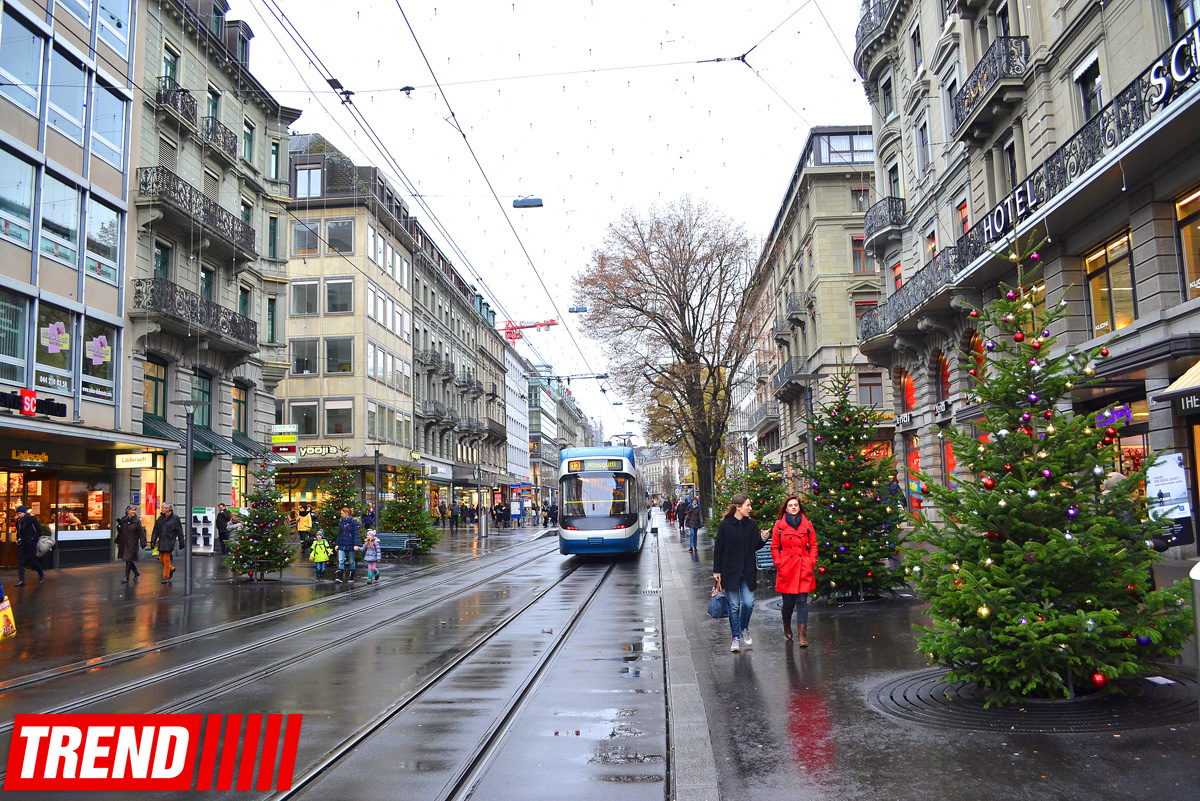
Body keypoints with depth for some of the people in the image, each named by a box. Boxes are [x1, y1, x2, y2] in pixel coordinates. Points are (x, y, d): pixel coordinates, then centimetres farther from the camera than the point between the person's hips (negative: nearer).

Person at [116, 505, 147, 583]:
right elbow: (120, 531, 14)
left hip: (132, 544, -5)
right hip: (124, 543, 5)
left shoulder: (137, 521, -6)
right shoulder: (123, 520, 5)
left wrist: (143, 543, -10)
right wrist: (118, 541, 15)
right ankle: (136, 573, 31)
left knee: (129, 559, -6)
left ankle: (126, 577, -3)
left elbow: (141, 533, -7)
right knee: (128, 559, 12)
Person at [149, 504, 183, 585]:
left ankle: (166, 577, 4)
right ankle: (171, 569, 33)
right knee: (161, 559, 8)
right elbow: (155, 530, 12)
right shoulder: (160, 518, 9)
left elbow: (180, 532, -4)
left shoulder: (175, 518, -6)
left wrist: (181, 543, -4)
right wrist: (153, 541, 5)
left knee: (166, 559, -5)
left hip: (169, 542, -6)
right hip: (161, 541, 6)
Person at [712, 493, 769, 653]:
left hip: (748, 572, 3)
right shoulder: (725, 525, -6)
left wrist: (762, 538, -11)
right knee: (734, 606, 2)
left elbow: (755, 547, 9)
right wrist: (717, 571, -4)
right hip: (730, 571, -3)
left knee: (748, 603, -2)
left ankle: (744, 628, 25)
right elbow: (718, 549, -3)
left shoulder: (751, 524, 5)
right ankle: (736, 638, 13)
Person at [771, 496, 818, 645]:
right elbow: (774, 547, 7)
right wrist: (779, 563, -2)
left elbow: (813, 545, 12)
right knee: (788, 602, 4)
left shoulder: (807, 525, 9)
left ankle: (802, 635, -4)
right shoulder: (779, 525, 4)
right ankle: (787, 628, 31)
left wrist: (811, 561, 0)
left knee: (802, 601, -4)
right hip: (786, 569, -1)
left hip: (803, 569, 1)